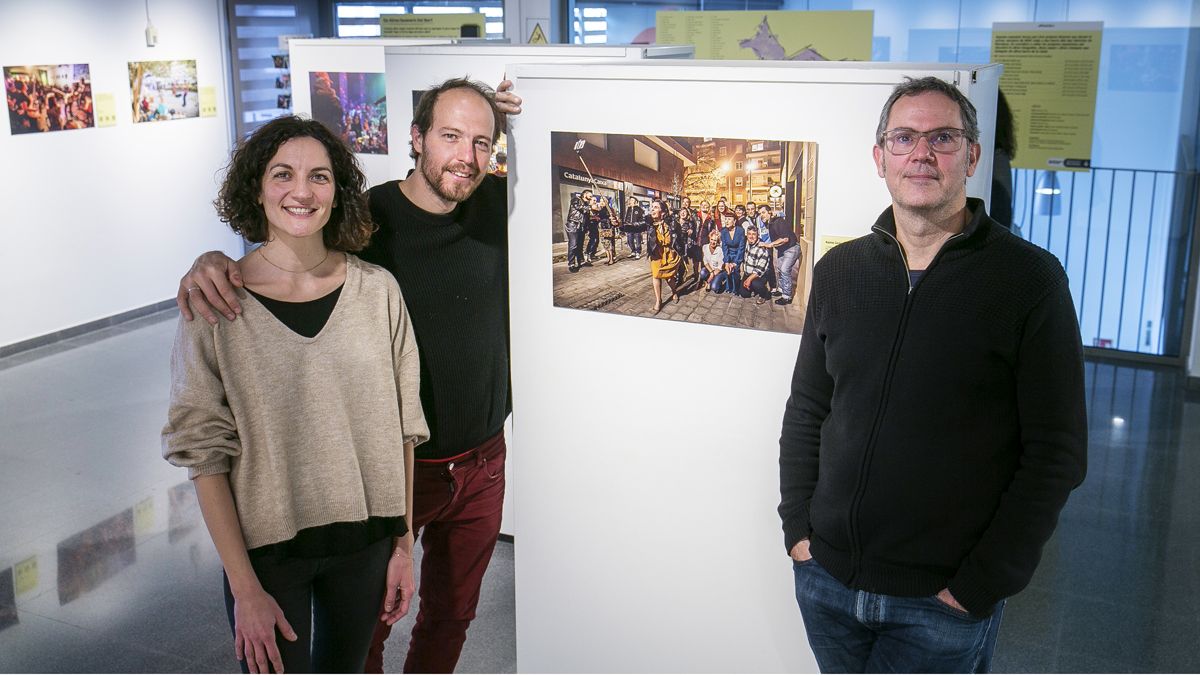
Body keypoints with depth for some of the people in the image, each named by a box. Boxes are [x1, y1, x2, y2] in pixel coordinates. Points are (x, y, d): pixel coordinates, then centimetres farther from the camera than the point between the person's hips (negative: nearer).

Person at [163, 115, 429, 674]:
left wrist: (404, 543, 3)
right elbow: (203, 453, -10)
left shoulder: (377, 290, -5)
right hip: (266, 544, -2)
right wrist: (245, 589, -13)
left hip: (365, 540, 3)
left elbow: (401, 427, 1)